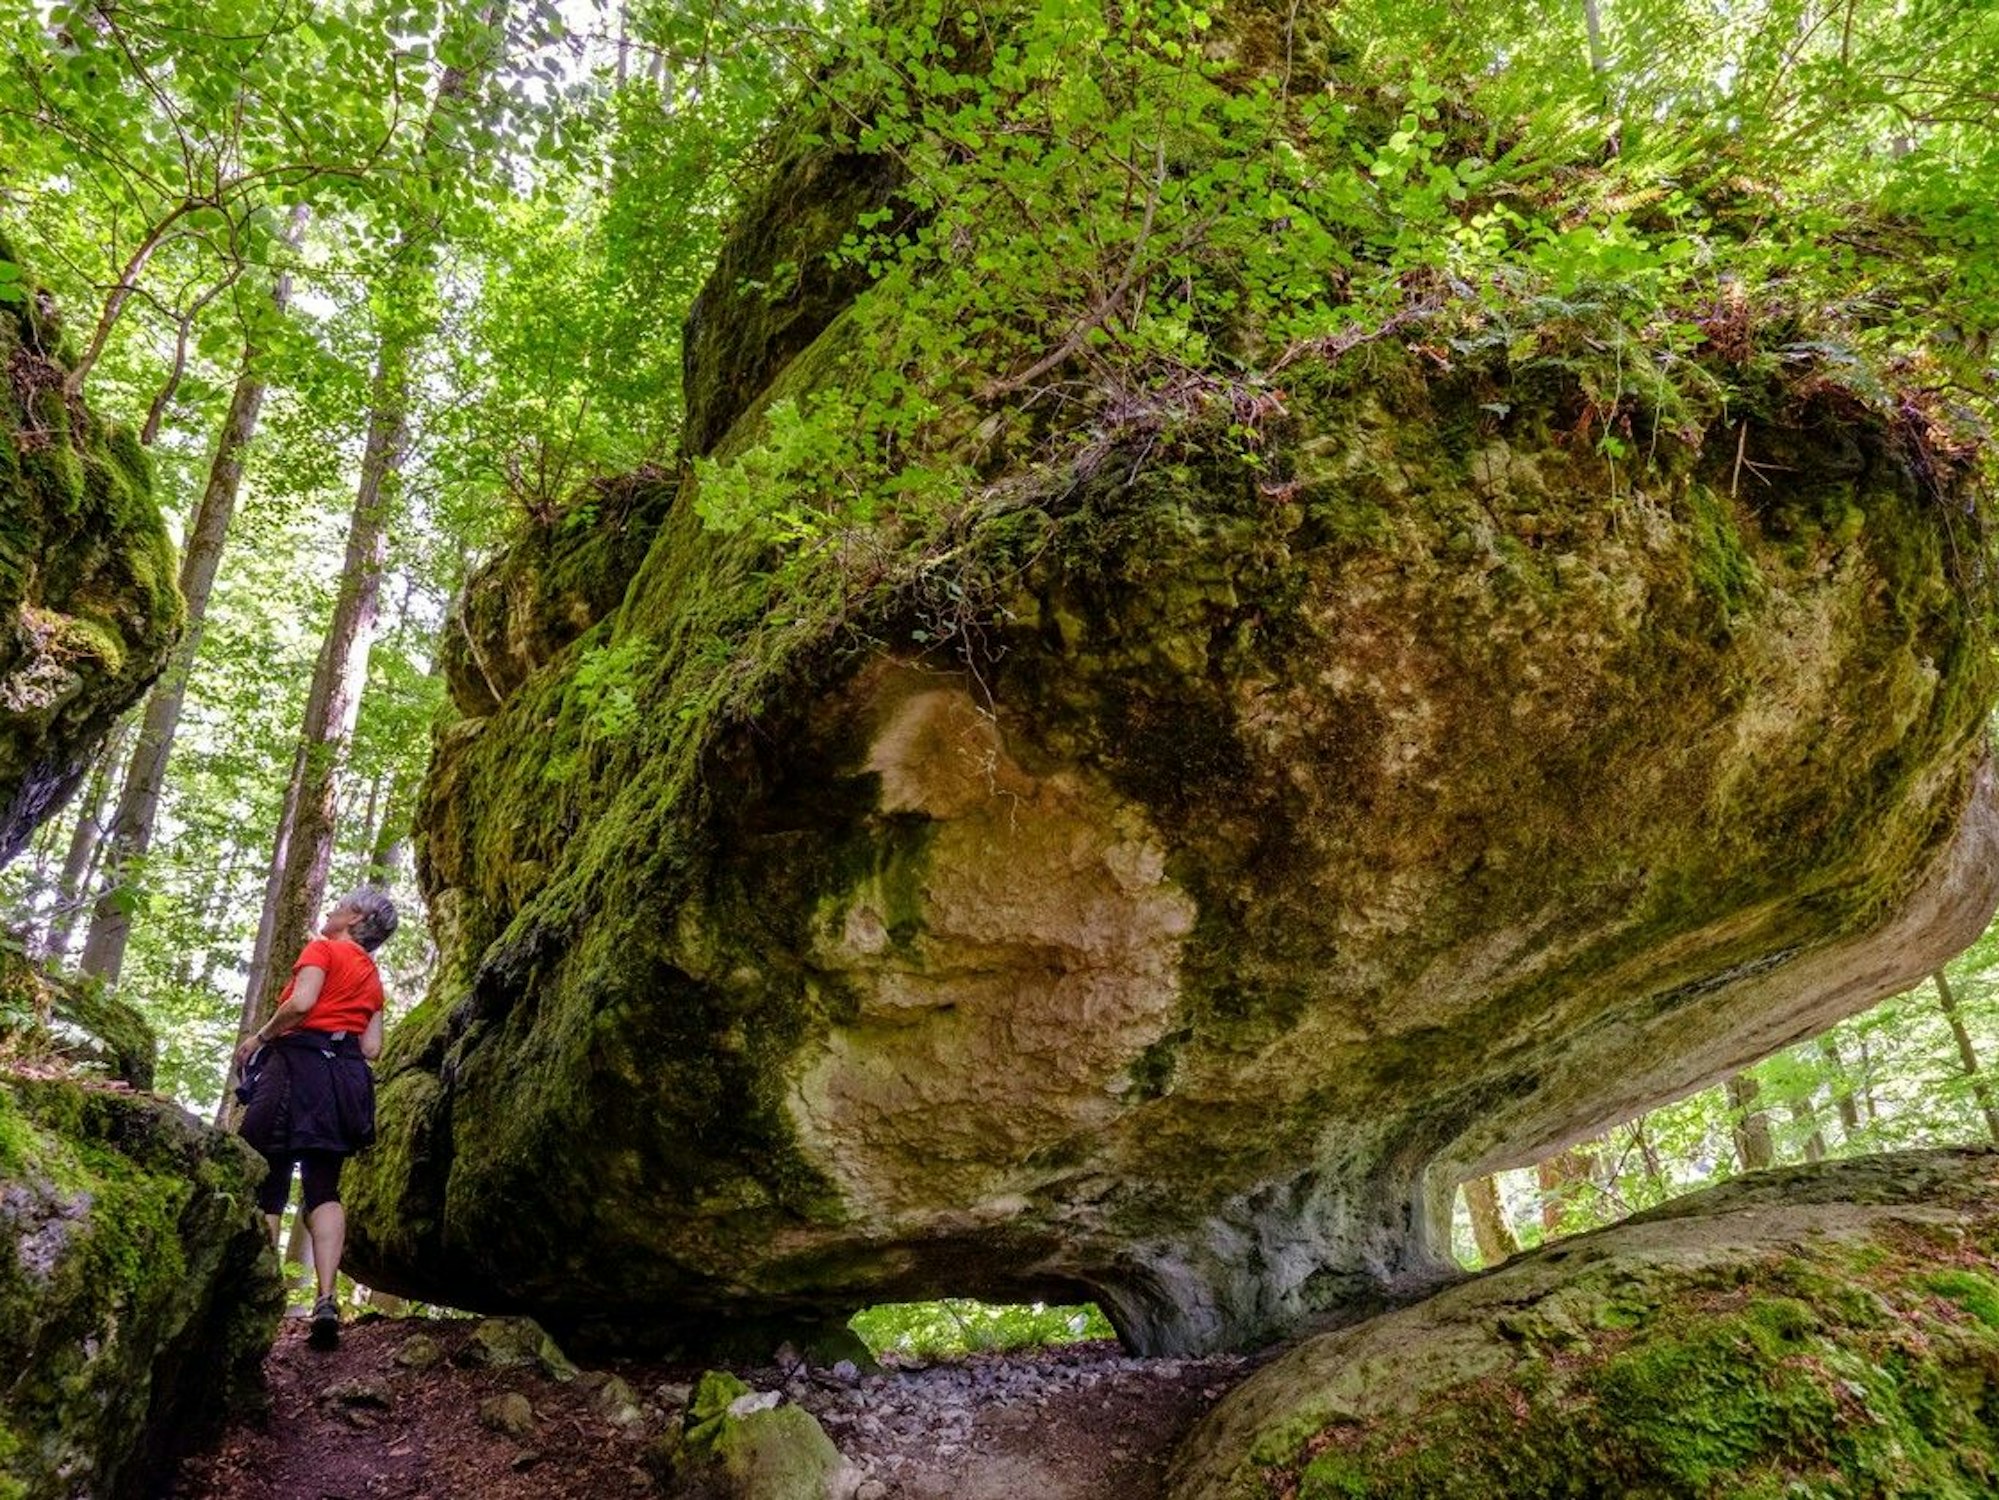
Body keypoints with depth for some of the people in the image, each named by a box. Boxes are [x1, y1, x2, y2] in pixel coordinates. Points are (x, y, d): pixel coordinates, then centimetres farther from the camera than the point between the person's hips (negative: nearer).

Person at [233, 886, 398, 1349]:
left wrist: (258, 1038, -1)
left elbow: (301, 1003, -13)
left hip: (299, 1066, -6)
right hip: (347, 1076, 6)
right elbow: (372, 1049, 13)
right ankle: (326, 1299, -15)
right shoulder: (372, 978, 23)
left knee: (267, 1186, -5)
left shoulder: (323, 949, 4)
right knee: (324, 1189, 0)